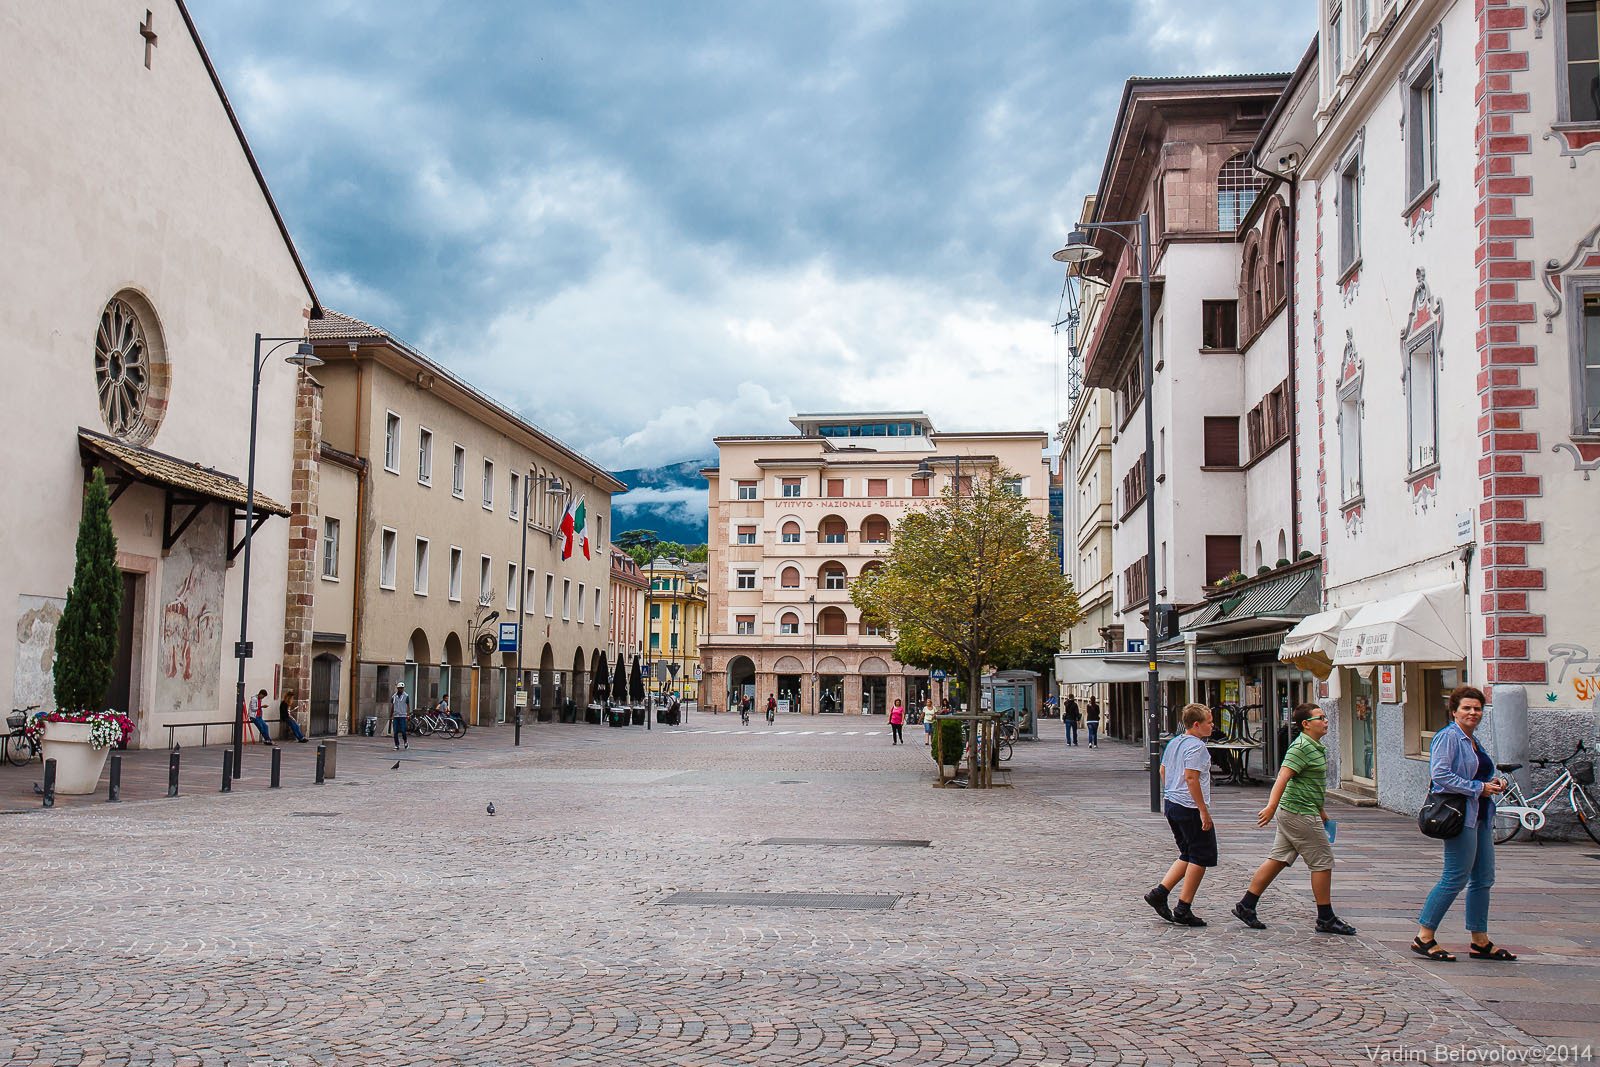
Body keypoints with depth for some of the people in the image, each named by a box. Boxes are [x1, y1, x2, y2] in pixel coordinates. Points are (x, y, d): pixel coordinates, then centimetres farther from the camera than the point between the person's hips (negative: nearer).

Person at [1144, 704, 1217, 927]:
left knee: (1188, 856, 17)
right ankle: (1183, 910, 2)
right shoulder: (1196, 746, -15)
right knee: (1201, 857, 1)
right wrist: (1203, 810, -20)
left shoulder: (1173, 743, 12)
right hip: (1191, 808, -9)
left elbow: (1163, 771, 20)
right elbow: (1191, 778, -23)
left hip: (1171, 804, 9)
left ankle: (1159, 893, 8)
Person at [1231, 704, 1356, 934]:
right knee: (1322, 862, -1)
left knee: (1278, 859, 10)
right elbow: (1283, 777, -26)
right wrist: (1272, 806, -36)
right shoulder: (1301, 747, -16)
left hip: (1291, 812, 10)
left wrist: (1319, 810, 32)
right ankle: (1326, 919, 8)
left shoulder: (1316, 747, 16)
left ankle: (1246, 905, 12)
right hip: (1301, 814, -10)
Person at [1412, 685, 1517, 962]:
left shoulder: (1473, 741, 19)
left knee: (1483, 879, 10)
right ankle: (1424, 937, -3)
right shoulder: (1448, 737, -10)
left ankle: (1481, 942, 17)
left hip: (1480, 817, 10)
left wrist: (1494, 783, 10)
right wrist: (1479, 788, -17)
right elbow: (1440, 775, -20)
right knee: (1456, 878, -9)